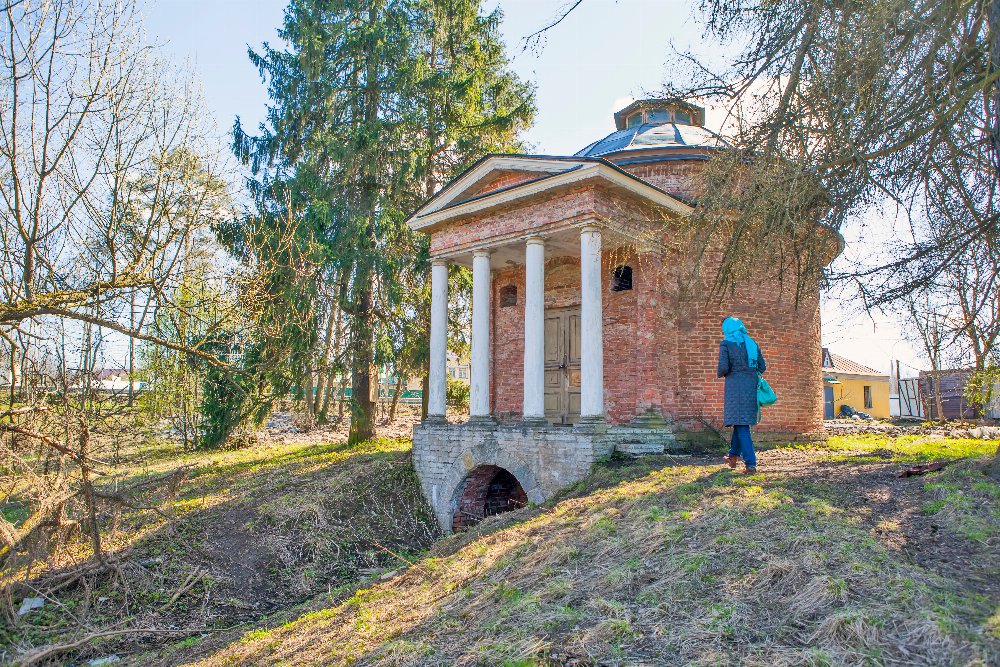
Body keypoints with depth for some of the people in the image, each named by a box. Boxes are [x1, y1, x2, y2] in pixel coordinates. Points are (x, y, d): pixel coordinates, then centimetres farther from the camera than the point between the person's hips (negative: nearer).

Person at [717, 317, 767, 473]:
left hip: (735, 387, -5)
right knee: (742, 422, 18)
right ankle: (734, 456, 30)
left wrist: (721, 374, 8)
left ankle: (751, 464, -9)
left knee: (741, 426, -5)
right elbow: (762, 367, 10)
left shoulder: (726, 343, -4)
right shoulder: (752, 343, 11)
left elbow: (723, 368, -13)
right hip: (751, 387, 6)